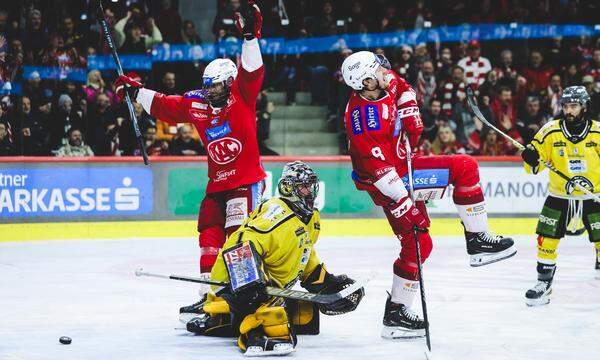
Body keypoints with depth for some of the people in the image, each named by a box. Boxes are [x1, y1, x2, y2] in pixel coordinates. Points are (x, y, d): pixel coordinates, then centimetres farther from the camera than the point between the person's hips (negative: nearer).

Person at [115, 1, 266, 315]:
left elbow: (251, 73, -24)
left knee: (237, 234, -17)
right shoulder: (196, 105, 5)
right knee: (210, 238, 3)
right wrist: (136, 91, 17)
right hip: (217, 183, 6)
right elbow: (163, 106, 18)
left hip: (246, 180, -6)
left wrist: (250, 36, -36)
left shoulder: (242, 97, -9)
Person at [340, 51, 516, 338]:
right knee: (417, 242, -8)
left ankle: (478, 240, 5)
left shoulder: (384, 82, -9)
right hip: (385, 183, -9)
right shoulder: (364, 119, -33)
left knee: (464, 167, 2)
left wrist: (409, 113, 0)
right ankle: (396, 313, 0)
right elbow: (379, 169, -33)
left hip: (402, 166, 9)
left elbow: (402, 88, 17)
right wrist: (406, 206, -32)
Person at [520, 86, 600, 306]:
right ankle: (544, 282, 10)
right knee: (546, 239, -2)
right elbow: (535, 164, -1)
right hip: (559, 196, 1)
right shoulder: (551, 131, -7)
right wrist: (531, 158, -23)